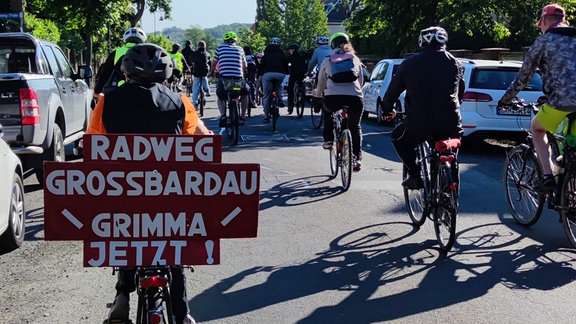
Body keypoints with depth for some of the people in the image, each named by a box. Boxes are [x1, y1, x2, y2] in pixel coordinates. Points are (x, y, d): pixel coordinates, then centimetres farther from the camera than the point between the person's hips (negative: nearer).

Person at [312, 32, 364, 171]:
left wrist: (317, 93, 48)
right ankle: (357, 158, 12)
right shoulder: (355, 59, 21)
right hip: (355, 98, 1)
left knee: (327, 110, 36)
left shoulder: (327, 60, 18)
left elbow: (321, 84, 27)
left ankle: (328, 139, 24)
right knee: (355, 127, 25)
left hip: (332, 98, 0)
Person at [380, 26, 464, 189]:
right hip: (450, 123, 3)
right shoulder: (454, 63, 13)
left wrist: (387, 109, 32)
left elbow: (394, 88, 14)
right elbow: (461, 91, 23)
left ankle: (415, 176, 13)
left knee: (399, 139, 24)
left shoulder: (410, 63, 5)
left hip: (419, 121, -3)